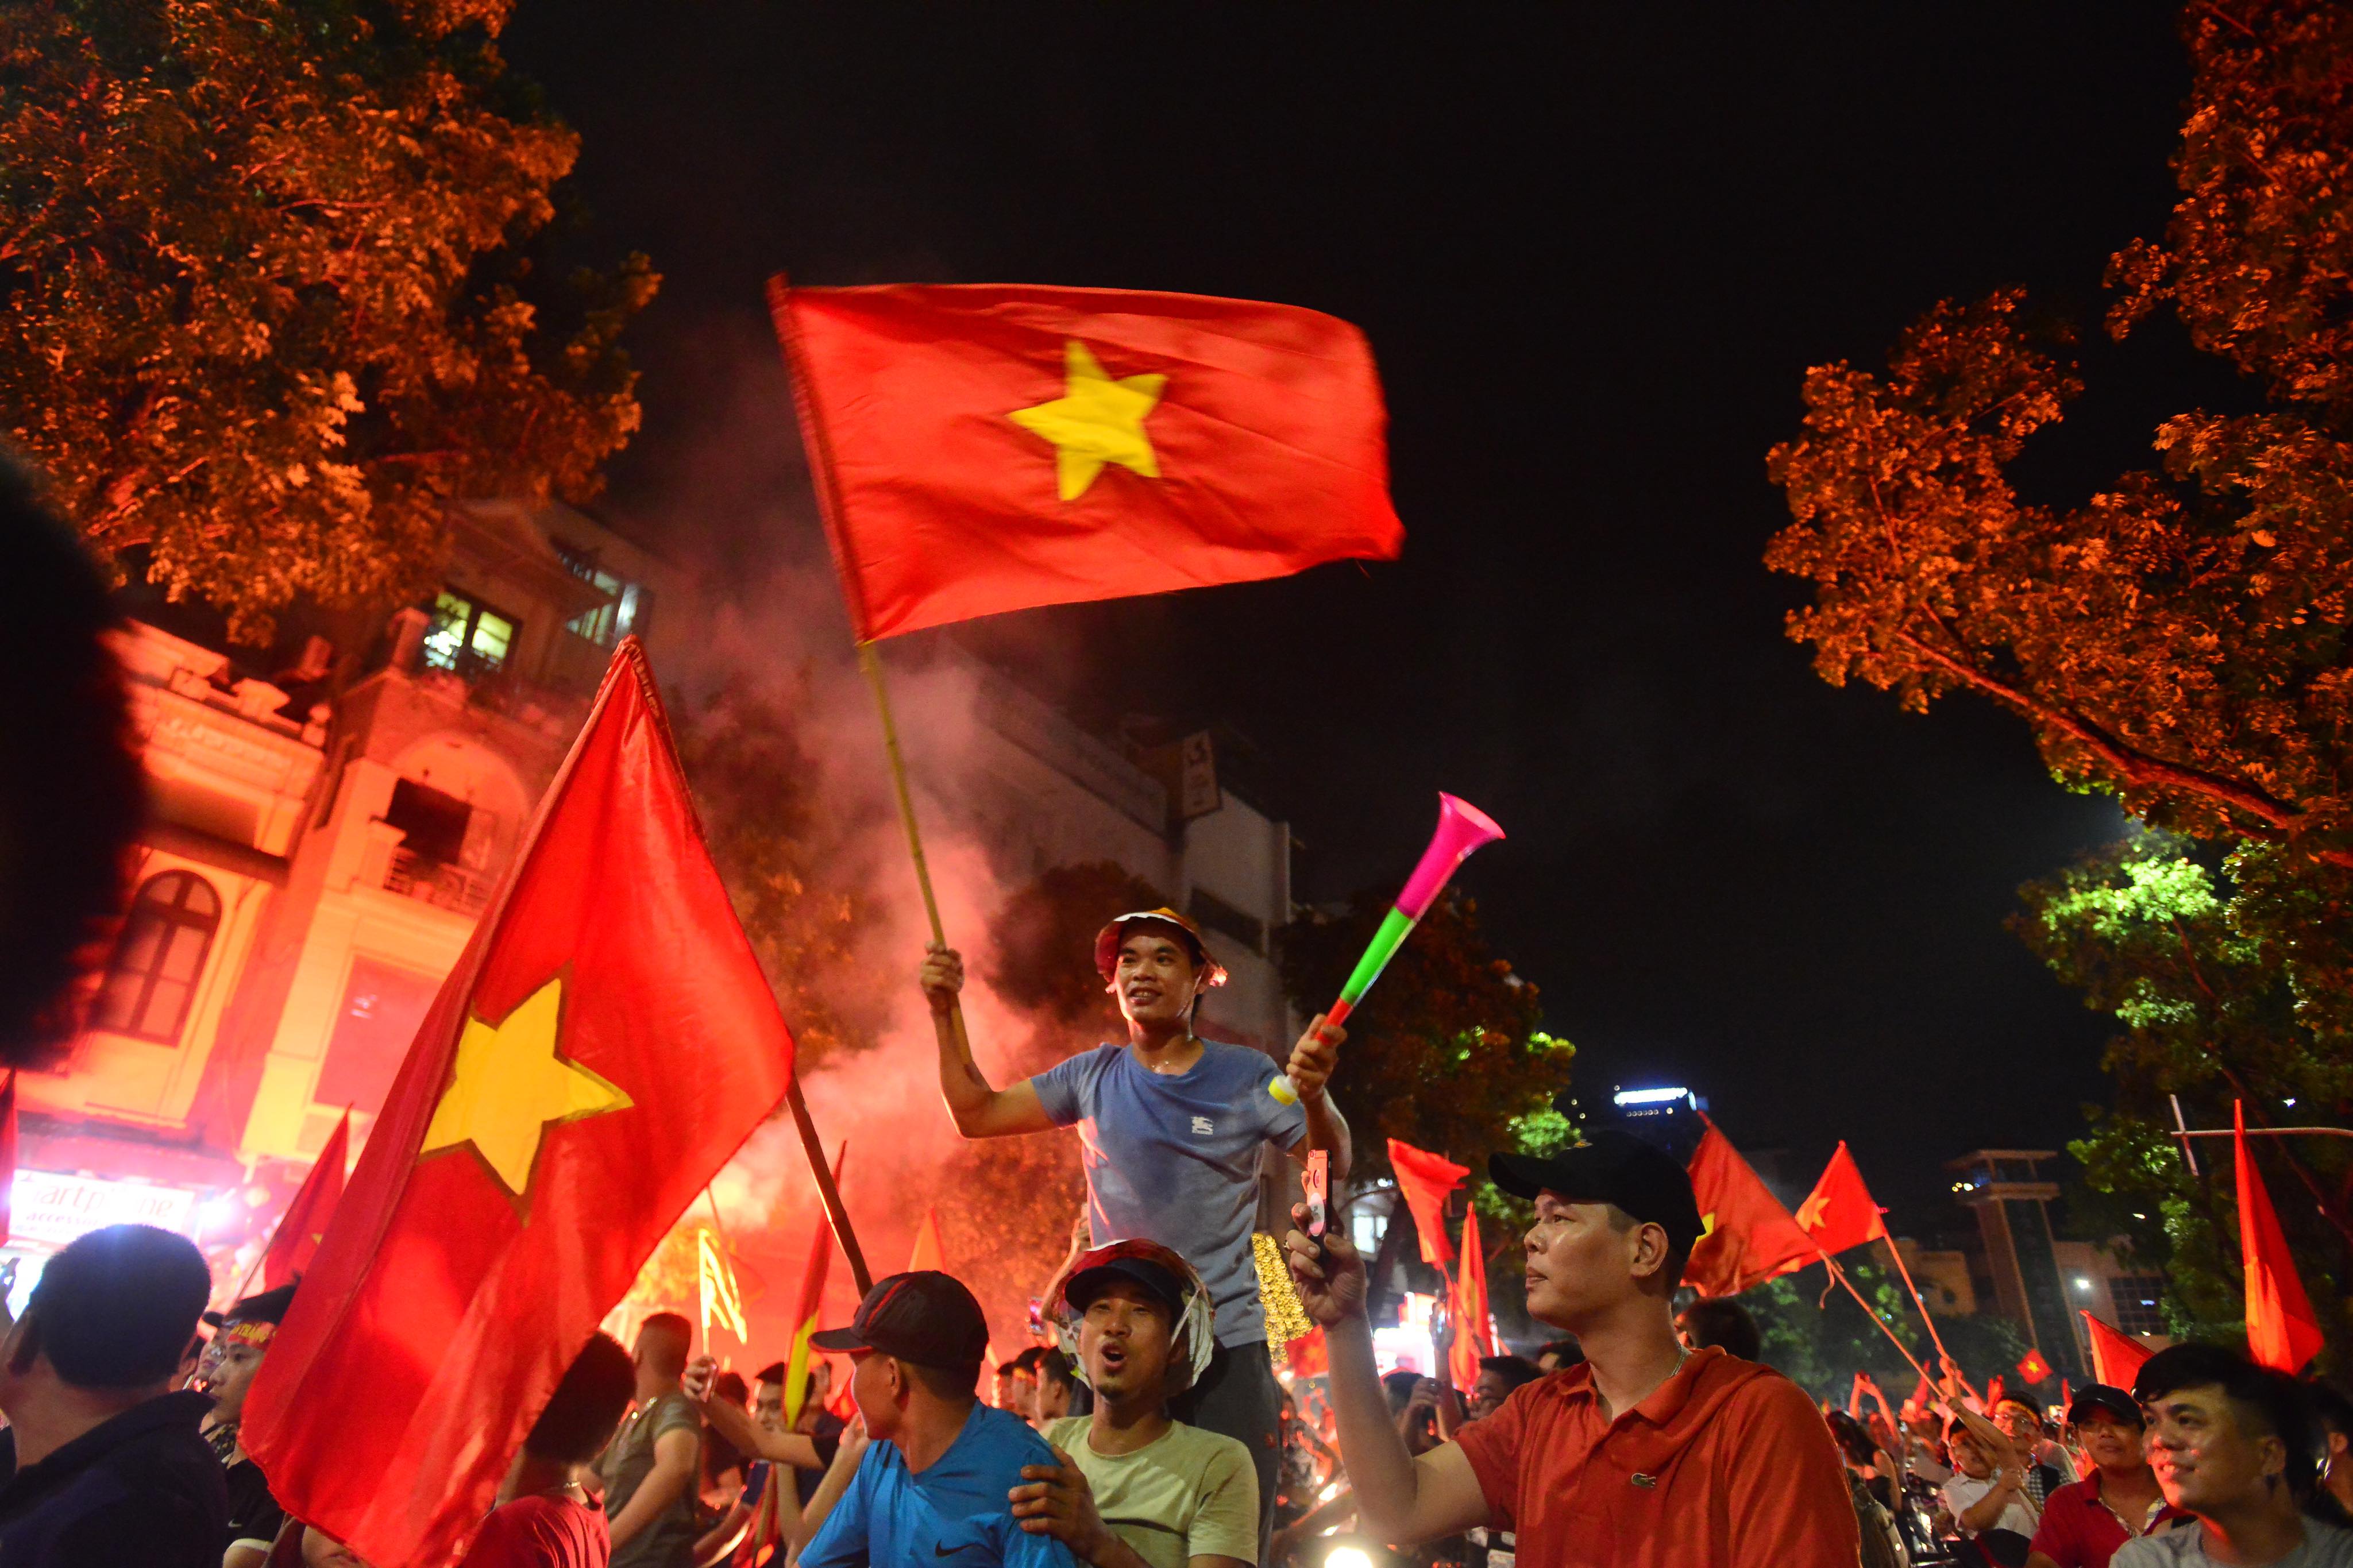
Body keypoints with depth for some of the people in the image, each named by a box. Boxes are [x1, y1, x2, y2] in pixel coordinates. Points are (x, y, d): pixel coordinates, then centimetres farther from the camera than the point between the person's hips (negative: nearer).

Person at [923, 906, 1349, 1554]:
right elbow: (976, 1114, 7)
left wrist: (1314, 1094, -28)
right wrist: (944, 1013, -3)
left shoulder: (1245, 1076, -3)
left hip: (1228, 1344, -2)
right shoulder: (1093, 1076, 4)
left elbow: (1333, 1167, -8)